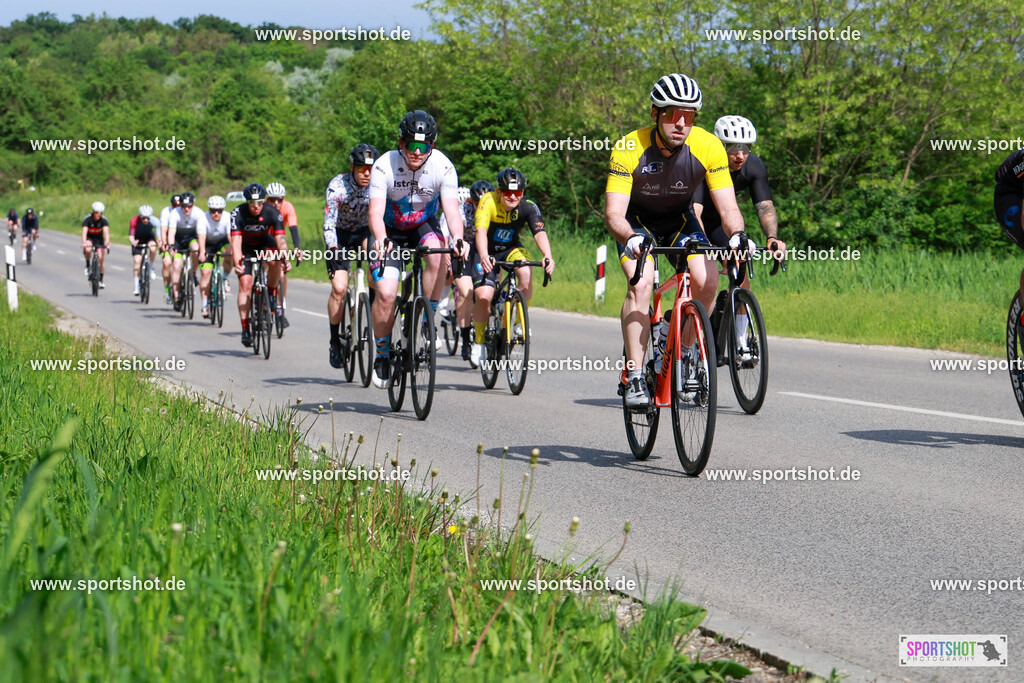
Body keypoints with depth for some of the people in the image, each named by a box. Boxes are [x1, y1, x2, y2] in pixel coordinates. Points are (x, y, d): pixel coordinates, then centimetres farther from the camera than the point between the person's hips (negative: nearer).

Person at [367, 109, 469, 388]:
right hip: (391, 231, -1)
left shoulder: (443, 167, -23)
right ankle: (382, 355, 5)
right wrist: (380, 239, -56)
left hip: (424, 226, 1)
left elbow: (452, 209, -32)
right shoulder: (385, 166, -26)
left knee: (437, 254, -34)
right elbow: (376, 211, -34)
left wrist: (458, 239, -52)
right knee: (386, 292, -17)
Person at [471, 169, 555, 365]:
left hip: (511, 249, 2)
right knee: (483, 296, -20)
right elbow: (481, 231, -38)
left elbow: (540, 233, -33)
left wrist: (548, 256, -52)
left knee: (526, 273, -31)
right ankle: (479, 342, 5)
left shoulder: (528, 207, -20)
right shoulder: (489, 201, -26)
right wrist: (484, 256, -57)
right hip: (487, 252, -2)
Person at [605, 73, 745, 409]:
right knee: (641, 284, -26)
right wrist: (631, 239, -53)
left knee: (706, 280, -21)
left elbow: (728, 208, -22)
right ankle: (634, 378, -21)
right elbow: (613, 213, -31)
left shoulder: (708, 147, -24)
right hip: (637, 221, -2)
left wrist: (738, 236, -44)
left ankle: (686, 354, 2)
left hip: (680, 220, 2)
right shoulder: (629, 149, -29)